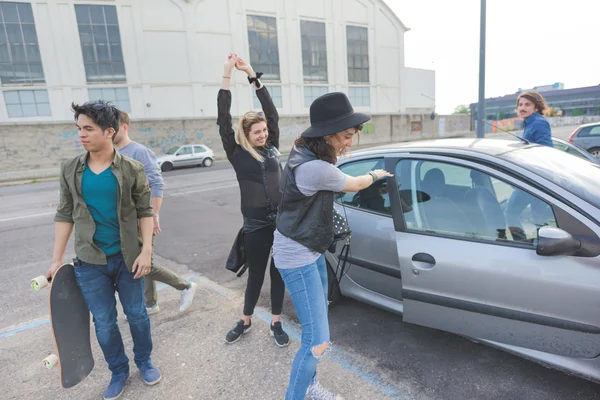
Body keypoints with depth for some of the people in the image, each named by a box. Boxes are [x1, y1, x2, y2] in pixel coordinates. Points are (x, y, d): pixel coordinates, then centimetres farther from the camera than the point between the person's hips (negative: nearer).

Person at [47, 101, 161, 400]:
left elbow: (145, 211, -5)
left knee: (137, 314, 13)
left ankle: (144, 361, 37)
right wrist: (57, 259, 4)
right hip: (90, 262, 2)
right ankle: (119, 371, 35)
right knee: (103, 323, 12)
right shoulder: (70, 169, 0)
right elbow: (65, 214, 4)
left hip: (127, 257, -2)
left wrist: (146, 251, -13)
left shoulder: (132, 169, -7)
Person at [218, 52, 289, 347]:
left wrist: (252, 74, 4)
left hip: (282, 220, 3)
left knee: (278, 273, 12)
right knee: (256, 275, 11)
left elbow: (272, 112, 5)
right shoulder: (237, 154, -3)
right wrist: (227, 74, -10)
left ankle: (276, 324, 29)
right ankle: (245, 322, 34)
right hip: (255, 225, -3)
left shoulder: (271, 147, 6)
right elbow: (223, 119, -11)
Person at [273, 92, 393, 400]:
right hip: (297, 258, -10)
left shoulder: (305, 152, 0)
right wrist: (375, 175, 8)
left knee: (317, 324, 21)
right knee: (318, 341, -4)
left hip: (310, 250, 10)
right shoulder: (315, 168, -30)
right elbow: (354, 184, -10)